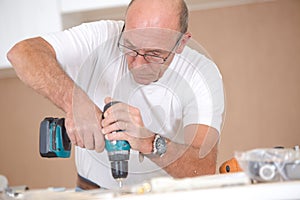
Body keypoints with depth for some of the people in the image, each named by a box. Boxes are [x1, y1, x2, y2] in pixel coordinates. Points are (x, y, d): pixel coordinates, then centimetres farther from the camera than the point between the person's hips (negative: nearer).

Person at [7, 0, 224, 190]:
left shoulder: (203, 75, -12)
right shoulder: (101, 40, -11)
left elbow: (205, 170, -22)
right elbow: (23, 53, -22)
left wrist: (149, 143, -39)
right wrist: (75, 102, -34)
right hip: (94, 191, 0)